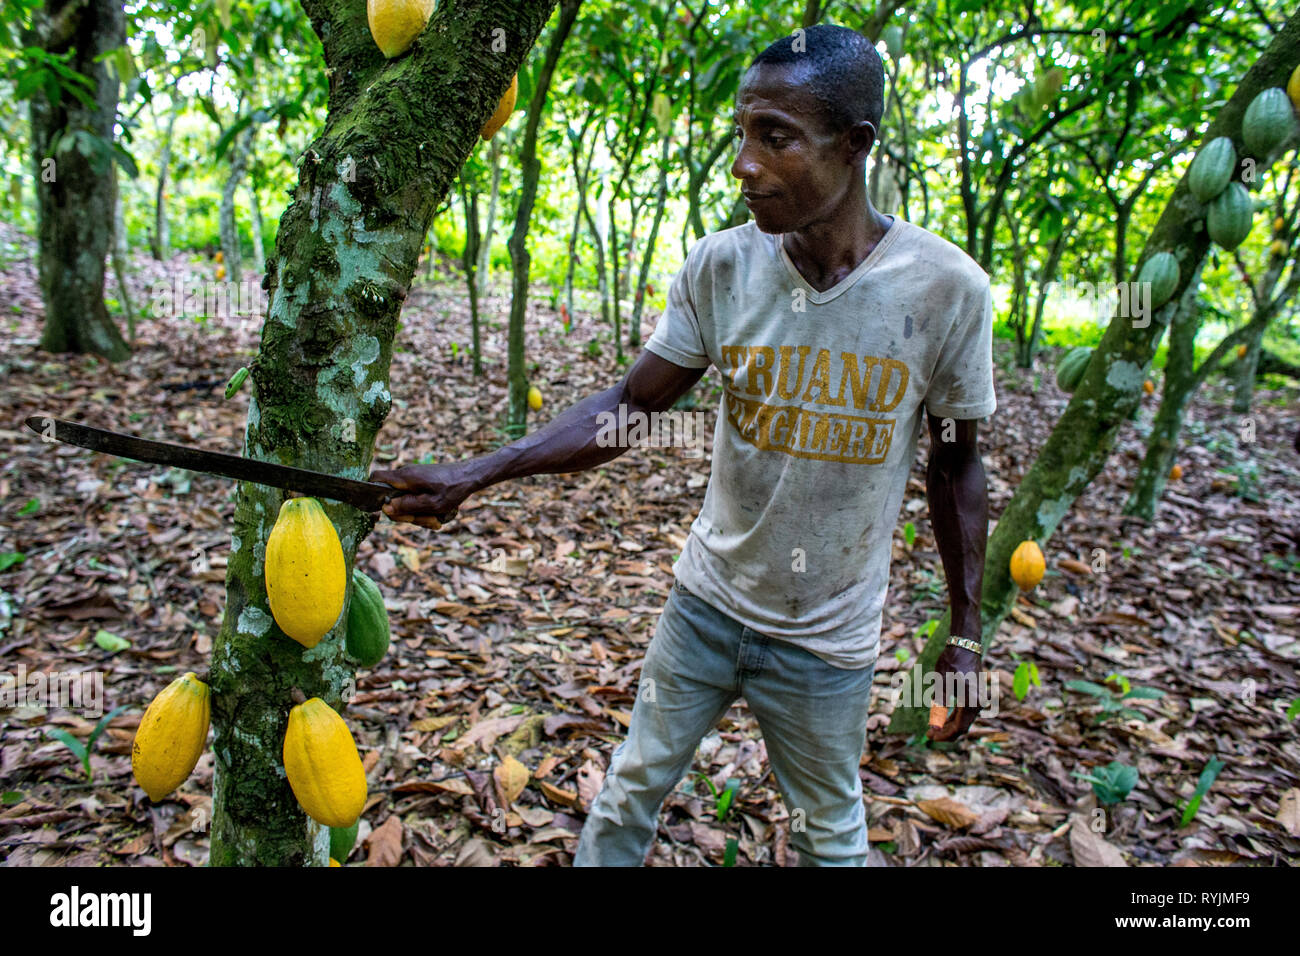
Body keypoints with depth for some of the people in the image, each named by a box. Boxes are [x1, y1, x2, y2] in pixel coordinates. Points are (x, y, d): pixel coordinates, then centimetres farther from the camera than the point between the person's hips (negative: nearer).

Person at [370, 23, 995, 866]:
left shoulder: (947, 289, -16)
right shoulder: (720, 267, -11)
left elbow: (955, 463, -5)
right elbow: (631, 406, -7)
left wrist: (966, 630, -1)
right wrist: (474, 475, -15)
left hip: (828, 640, -1)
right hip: (706, 602, 2)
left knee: (831, 833, 20)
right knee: (633, 785, 19)